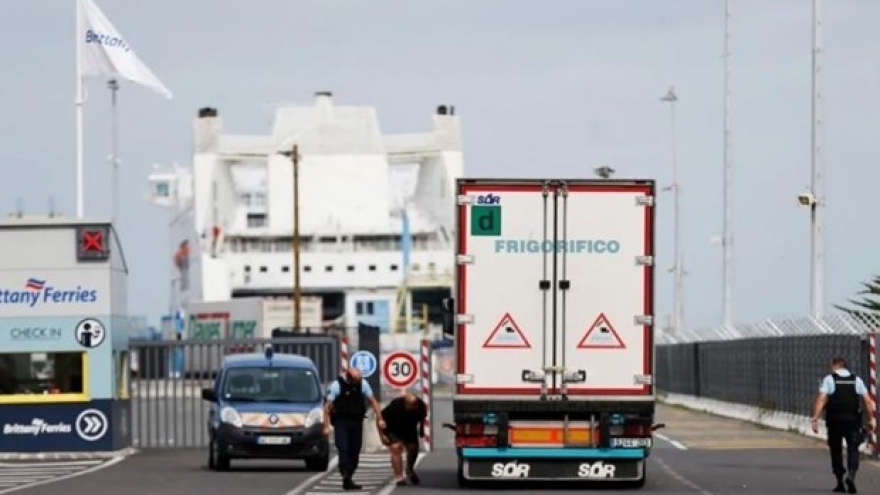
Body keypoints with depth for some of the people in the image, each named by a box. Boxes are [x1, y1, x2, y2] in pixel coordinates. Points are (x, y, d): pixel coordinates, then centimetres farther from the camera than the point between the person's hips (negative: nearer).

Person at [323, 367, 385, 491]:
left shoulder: (362, 384, 2)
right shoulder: (337, 385, -10)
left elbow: (372, 401, 9)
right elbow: (327, 406, -9)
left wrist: (380, 419, 2)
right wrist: (326, 426, -14)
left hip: (357, 423, 4)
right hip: (341, 423, -4)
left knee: (355, 451, 5)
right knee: (343, 449, -16)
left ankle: (348, 479, 13)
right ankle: (346, 476, -23)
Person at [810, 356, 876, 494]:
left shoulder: (829, 379, 2)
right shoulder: (856, 380, 10)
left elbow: (821, 400, -10)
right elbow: (868, 401, 5)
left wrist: (815, 418, -13)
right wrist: (871, 419, 10)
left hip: (835, 420, -1)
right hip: (853, 420, 1)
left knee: (836, 450, 11)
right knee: (853, 449, 2)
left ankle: (840, 482, 14)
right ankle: (851, 475, -23)